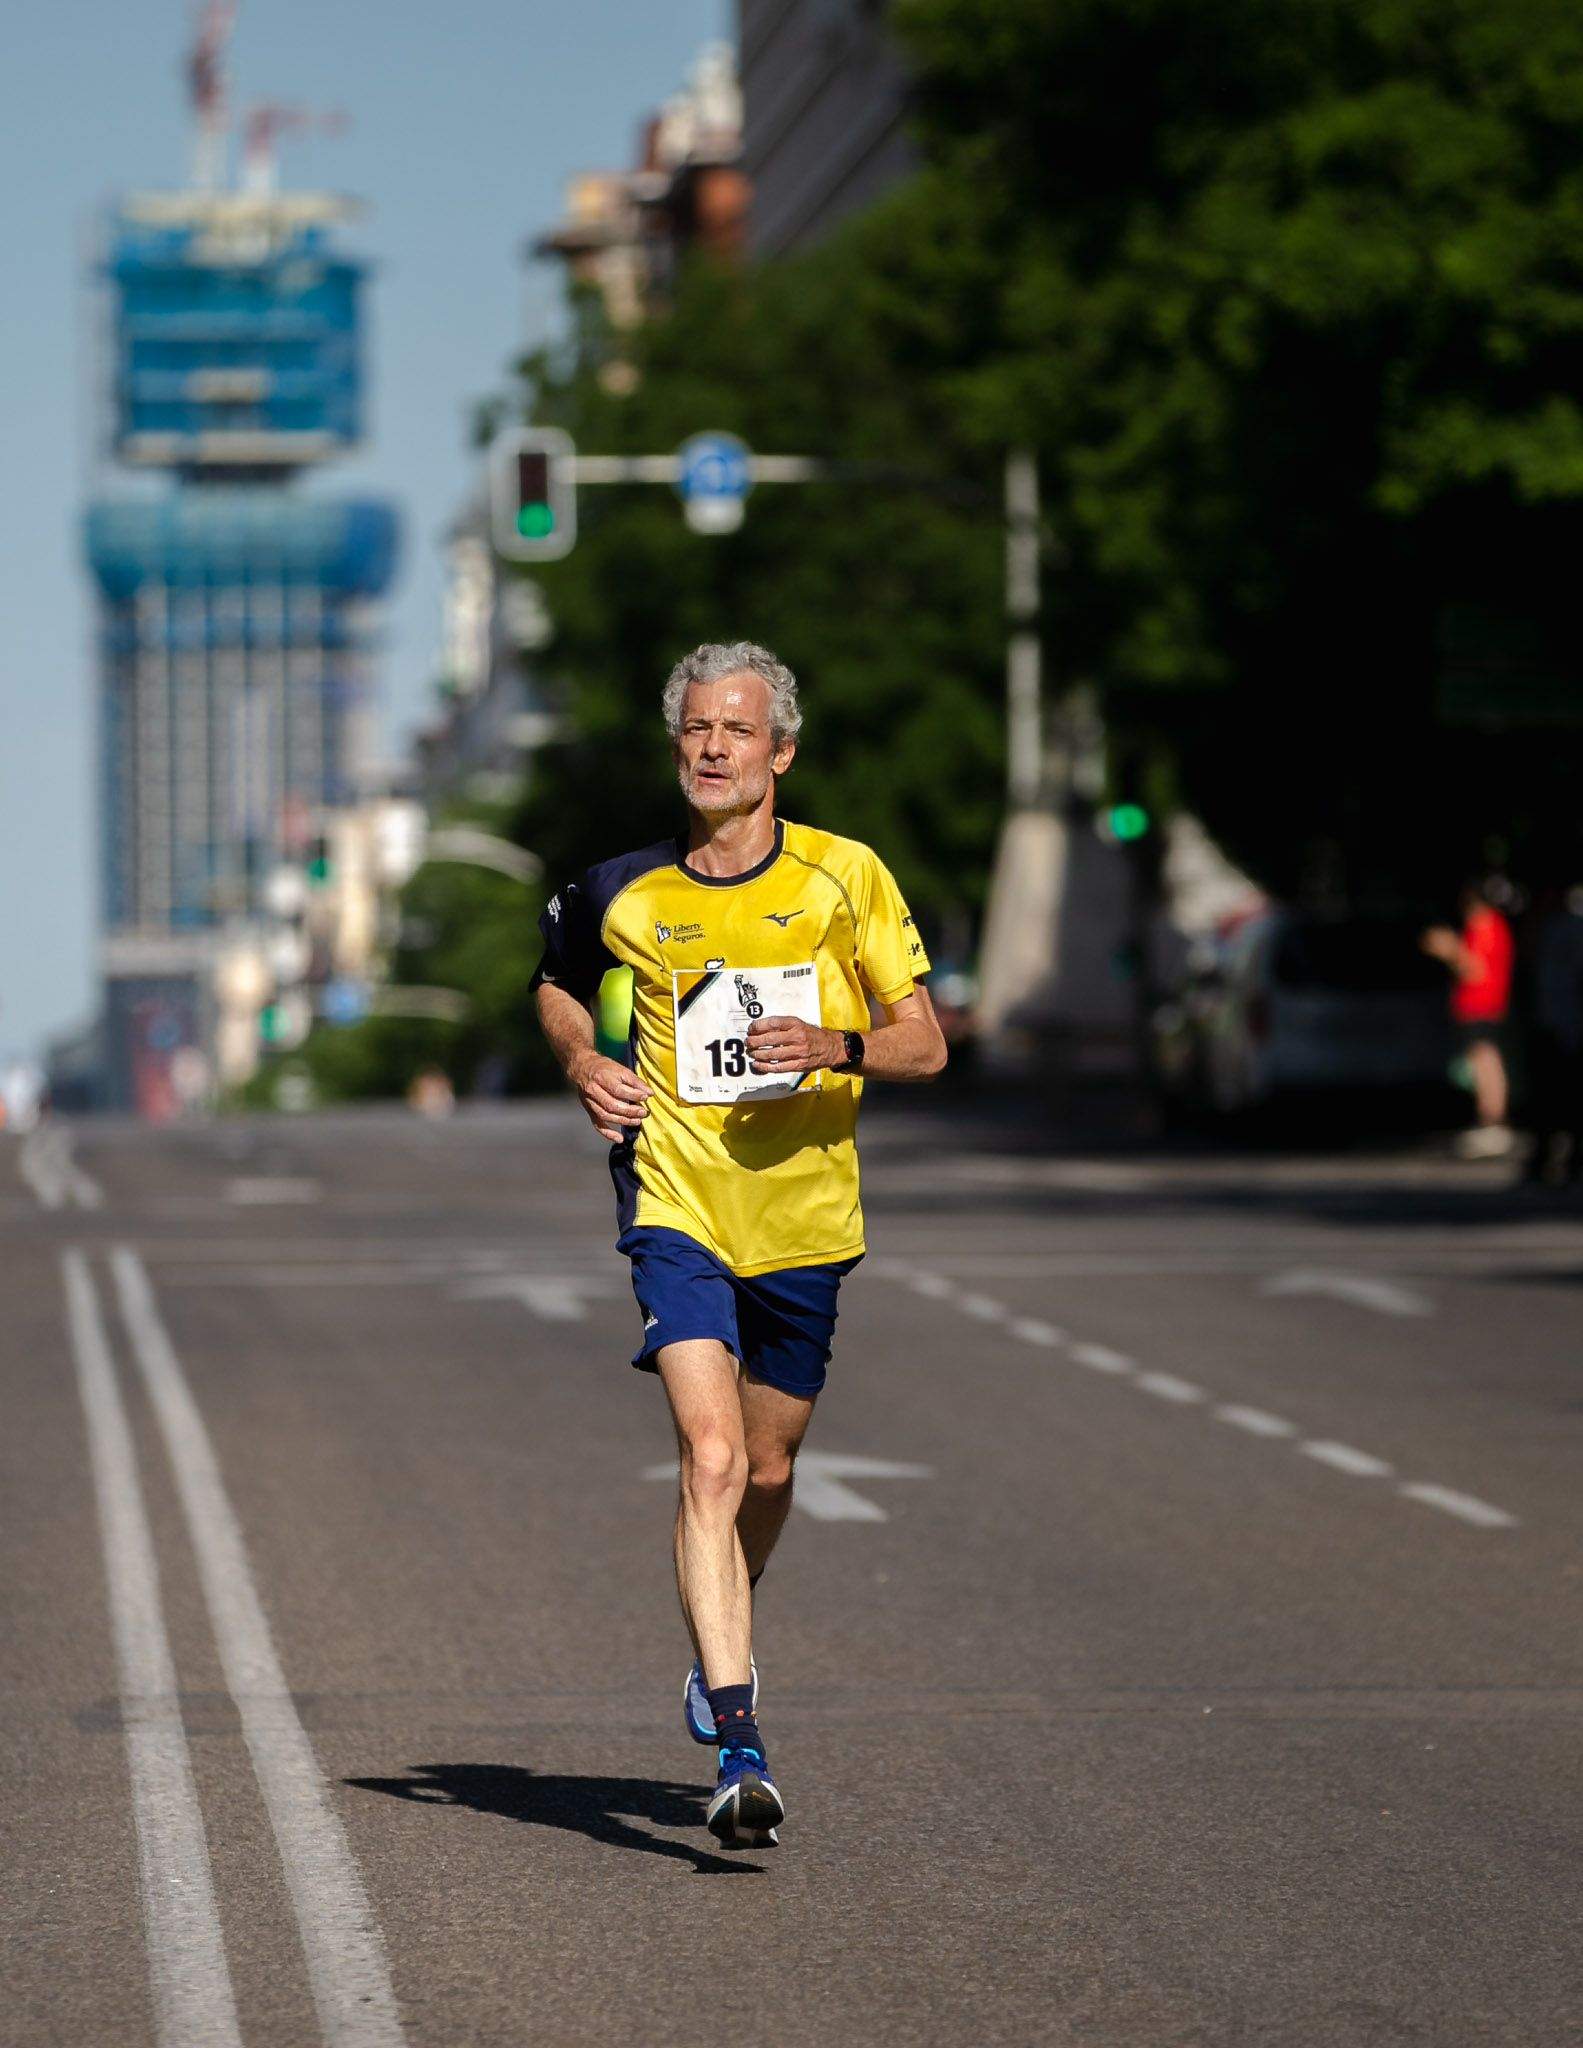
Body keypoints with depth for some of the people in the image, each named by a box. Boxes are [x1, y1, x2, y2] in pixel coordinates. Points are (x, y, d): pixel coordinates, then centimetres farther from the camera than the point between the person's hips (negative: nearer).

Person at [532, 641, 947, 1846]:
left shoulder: (846, 878, -2)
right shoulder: (622, 893, 0)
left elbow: (926, 1045, -1)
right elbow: (557, 984, 22)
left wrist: (836, 1047, -21)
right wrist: (582, 1060, 1)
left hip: (804, 1216, 2)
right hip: (679, 1211, -1)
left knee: (767, 1471, 15)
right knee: (711, 1459, -18)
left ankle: (723, 1647, 47)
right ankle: (740, 1749, -24)